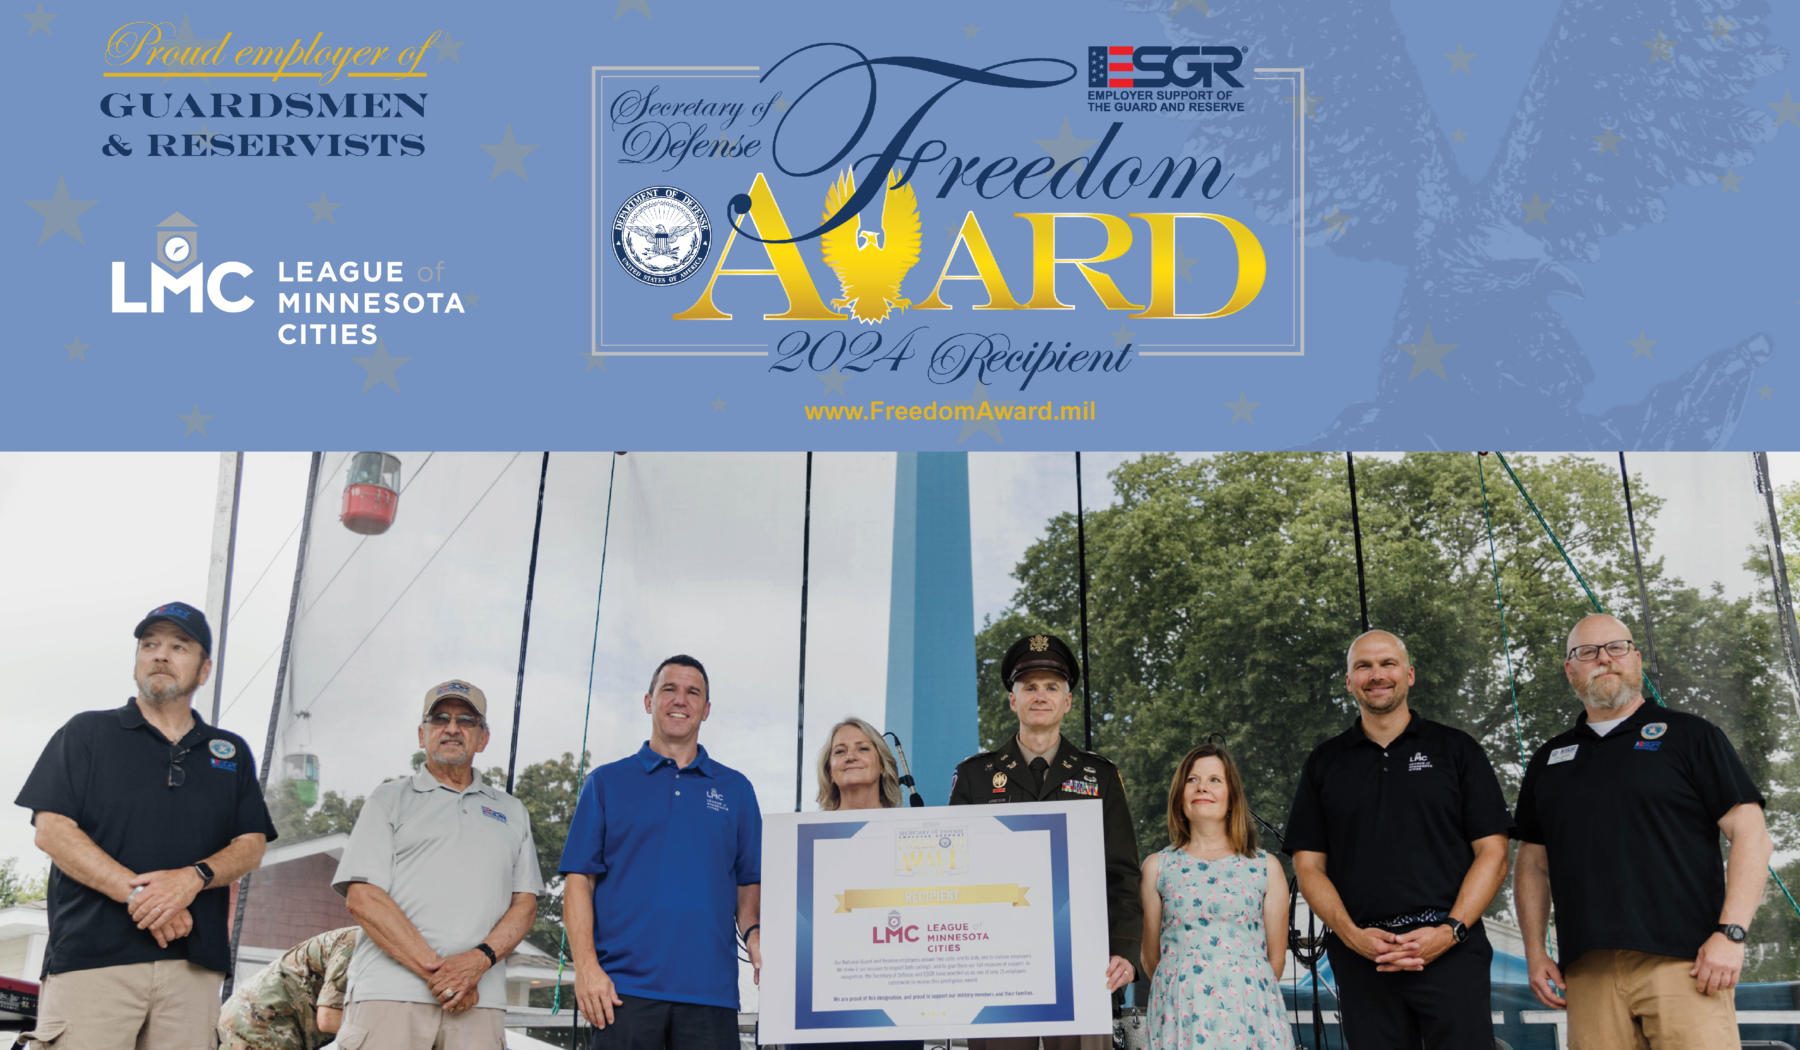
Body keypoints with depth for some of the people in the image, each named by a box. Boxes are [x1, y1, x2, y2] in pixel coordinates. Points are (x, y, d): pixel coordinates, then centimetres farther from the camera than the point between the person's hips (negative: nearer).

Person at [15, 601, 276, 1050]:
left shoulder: (231, 752, 19)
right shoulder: (87, 734, 11)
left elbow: (252, 845, 11)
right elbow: (51, 830, 0)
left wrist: (194, 877, -11)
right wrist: (137, 893, -12)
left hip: (194, 963, 2)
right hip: (92, 957, -2)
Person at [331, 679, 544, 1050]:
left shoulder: (512, 812, 21)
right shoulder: (389, 800, 12)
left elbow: (525, 904, 12)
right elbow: (363, 898, 0)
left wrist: (479, 960, -7)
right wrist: (435, 969, -9)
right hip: (391, 992, -2)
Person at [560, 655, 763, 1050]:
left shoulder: (735, 789, 16)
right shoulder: (607, 782, 11)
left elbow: (748, 884, 13)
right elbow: (579, 880, 4)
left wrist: (754, 936, -7)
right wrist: (586, 966, -7)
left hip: (711, 988, 2)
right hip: (625, 986, -1)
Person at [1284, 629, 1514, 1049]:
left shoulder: (1456, 749, 9)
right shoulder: (1324, 763, 13)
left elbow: (1492, 853, 3)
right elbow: (1309, 865, 8)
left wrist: (1450, 931, -10)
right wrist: (1352, 935, -8)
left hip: (1450, 951, -1)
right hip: (1361, 959, 2)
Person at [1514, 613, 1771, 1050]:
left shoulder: (1689, 735, 7)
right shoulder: (1548, 760, 18)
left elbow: (1751, 835, 0)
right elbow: (1533, 864, 20)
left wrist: (1731, 932, -11)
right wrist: (1535, 954, 9)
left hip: (1684, 963, -3)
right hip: (1588, 972, 3)